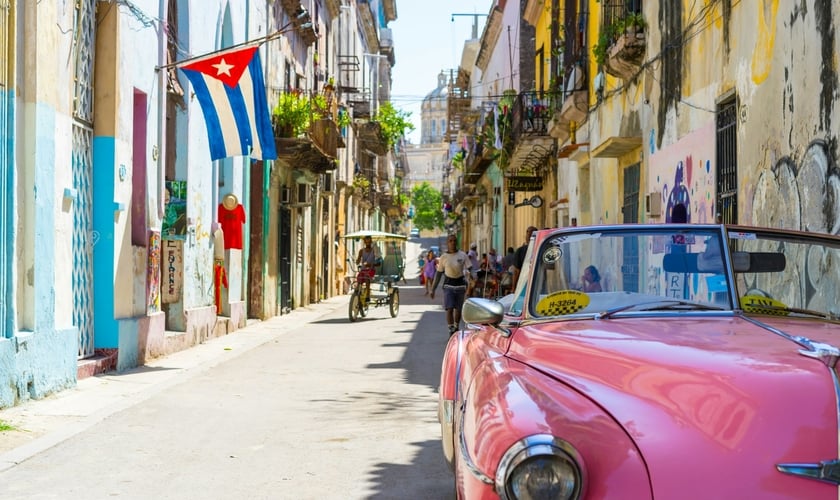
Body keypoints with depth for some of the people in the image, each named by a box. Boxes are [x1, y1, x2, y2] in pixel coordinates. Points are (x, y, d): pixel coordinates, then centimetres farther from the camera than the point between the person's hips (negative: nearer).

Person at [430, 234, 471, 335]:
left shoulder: (462, 255, 0)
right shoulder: (443, 257, 1)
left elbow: (469, 269, 2)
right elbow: (439, 274, 6)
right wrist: (433, 290, 6)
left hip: (460, 284, 1)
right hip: (448, 285, -1)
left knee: (458, 309, 12)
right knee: (449, 309, -12)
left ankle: (456, 327, 34)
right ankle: (451, 330, -12)